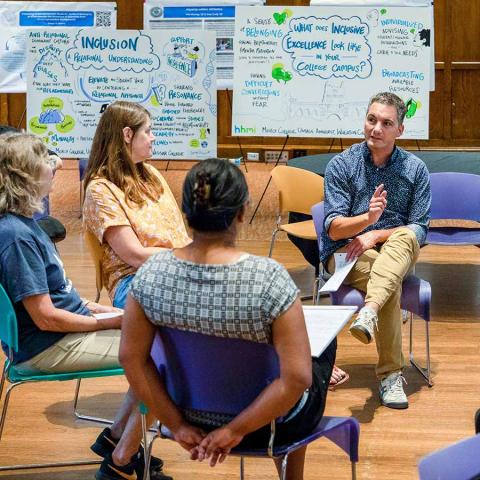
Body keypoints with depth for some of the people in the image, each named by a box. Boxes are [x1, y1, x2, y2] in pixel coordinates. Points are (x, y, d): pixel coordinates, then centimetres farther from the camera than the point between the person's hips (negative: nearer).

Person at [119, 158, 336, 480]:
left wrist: (176, 424, -4)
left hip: (195, 416, 4)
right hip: (271, 424, -4)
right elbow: (296, 378, -29)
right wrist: (236, 430, -18)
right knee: (325, 340, 29)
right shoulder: (270, 278, -29)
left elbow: (132, 358, -12)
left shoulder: (152, 272, -18)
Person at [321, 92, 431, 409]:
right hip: (346, 253, -2)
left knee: (406, 237, -35)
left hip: (398, 252, 2)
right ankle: (391, 374, -31)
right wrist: (367, 218, -29)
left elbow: (419, 229, -1)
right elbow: (333, 228, -9)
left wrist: (375, 235, -16)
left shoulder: (415, 169, 3)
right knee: (391, 284, -34)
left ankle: (369, 313, -54)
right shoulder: (341, 165, -2)